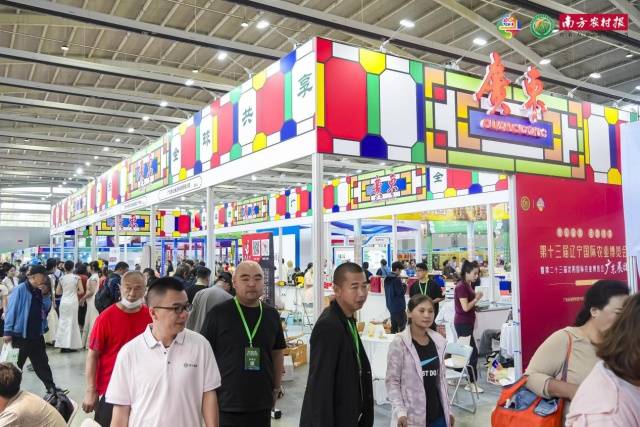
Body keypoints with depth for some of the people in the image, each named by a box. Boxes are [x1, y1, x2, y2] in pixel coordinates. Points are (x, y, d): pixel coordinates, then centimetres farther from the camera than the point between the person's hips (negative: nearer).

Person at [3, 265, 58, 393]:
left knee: (41, 362, 13)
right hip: (20, 334, -6)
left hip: (37, 334, 6)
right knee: (15, 365, 11)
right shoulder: (20, 289, -14)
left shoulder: (39, 291, 5)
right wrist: (8, 331, -17)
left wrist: (45, 295, -10)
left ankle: (51, 388, 18)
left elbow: (47, 309, 6)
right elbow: (11, 311, -14)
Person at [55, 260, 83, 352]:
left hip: (63, 301, 3)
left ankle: (62, 345, 11)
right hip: (73, 301, -3)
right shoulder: (76, 278, -6)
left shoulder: (62, 278, 1)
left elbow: (57, 292, 4)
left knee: (63, 322, 10)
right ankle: (70, 345, 5)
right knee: (72, 322, 4)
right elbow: (81, 291, -9)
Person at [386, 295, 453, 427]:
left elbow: (441, 377, 12)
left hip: (437, 414, 5)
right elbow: (392, 381, -10)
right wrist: (400, 412, -18)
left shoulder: (439, 341, 3)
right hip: (412, 415, -5)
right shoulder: (399, 343, -13)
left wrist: (448, 409, 13)